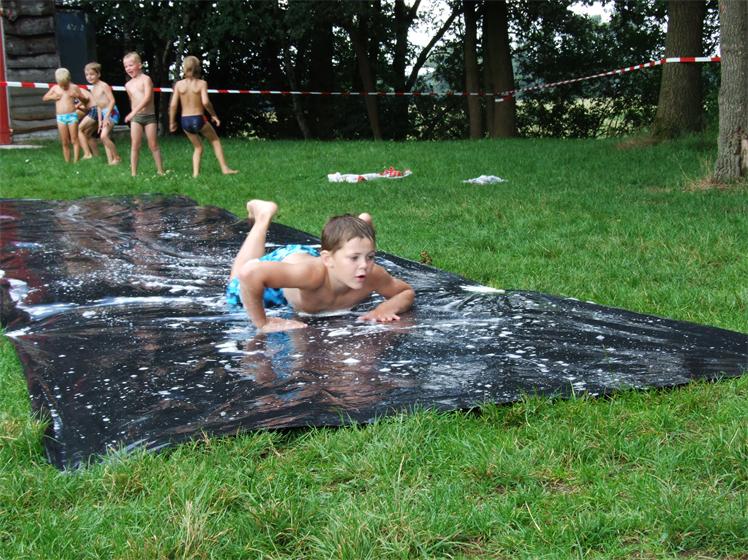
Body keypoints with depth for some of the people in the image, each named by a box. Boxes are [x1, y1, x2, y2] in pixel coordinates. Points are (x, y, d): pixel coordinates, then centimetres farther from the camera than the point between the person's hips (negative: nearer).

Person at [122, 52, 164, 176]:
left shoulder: (146, 79, -7)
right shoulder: (128, 85, 10)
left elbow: (147, 98, -18)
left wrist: (134, 112, -24)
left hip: (149, 116, -4)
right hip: (136, 117, 4)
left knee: (153, 145, -1)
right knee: (135, 146, -1)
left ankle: (160, 171, 7)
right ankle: (133, 173, 1)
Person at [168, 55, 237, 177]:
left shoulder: (179, 84, 1)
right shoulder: (202, 83, -6)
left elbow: (173, 105, -2)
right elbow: (205, 102, -19)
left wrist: (172, 122, 8)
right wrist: (213, 114, -5)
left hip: (185, 121, 3)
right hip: (199, 119, -3)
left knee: (198, 147, 22)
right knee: (215, 141, 21)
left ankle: (195, 172, 9)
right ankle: (225, 168, 18)